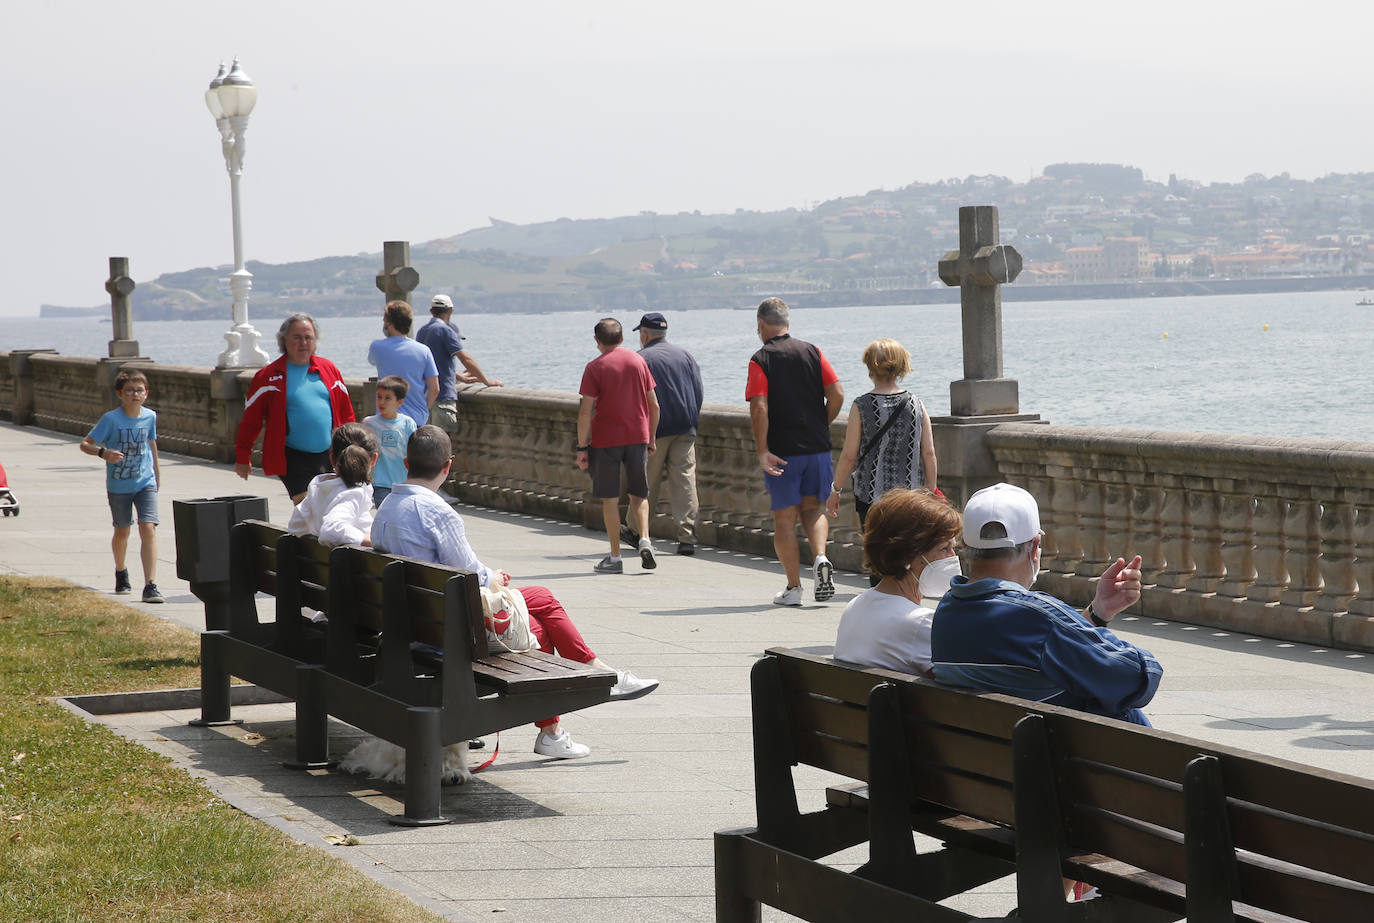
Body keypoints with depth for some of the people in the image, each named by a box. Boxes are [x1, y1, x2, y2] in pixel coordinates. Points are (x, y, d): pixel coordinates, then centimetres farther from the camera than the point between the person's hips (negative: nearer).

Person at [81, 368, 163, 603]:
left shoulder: (150, 416, -2)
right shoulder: (111, 419, -13)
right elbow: (85, 444, -12)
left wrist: (157, 470, 26)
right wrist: (103, 452, -32)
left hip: (145, 482, 1)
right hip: (118, 485, -1)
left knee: (148, 528, -15)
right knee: (122, 531, 15)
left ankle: (150, 586, -19)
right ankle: (121, 572, 44)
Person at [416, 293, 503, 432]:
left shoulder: (422, 332, 16)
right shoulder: (445, 330, -10)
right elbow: (466, 359, -12)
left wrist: (459, 377, 32)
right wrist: (487, 381, -3)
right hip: (443, 395, -9)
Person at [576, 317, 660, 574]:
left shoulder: (595, 367, -7)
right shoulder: (638, 361, 6)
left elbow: (585, 411, -10)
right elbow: (654, 405, 8)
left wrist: (582, 447, -5)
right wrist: (651, 438, 18)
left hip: (605, 440, -3)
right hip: (638, 437, 3)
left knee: (610, 498, 3)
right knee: (639, 494, 14)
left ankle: (615, 558, 3)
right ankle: (645, 540, -7)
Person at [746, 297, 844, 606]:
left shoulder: (760, 360, -7)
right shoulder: (811, 352, 4)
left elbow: (759, 408, -17)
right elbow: (837, 394, -1)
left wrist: (762, 451, -15)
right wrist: (821, 427, 13)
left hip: (781, 452, -3)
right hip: (817, 447, 3)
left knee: (784, 517, 6)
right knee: (812, 507, 18)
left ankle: (793, 588, 7)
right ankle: (820, 557, -8)